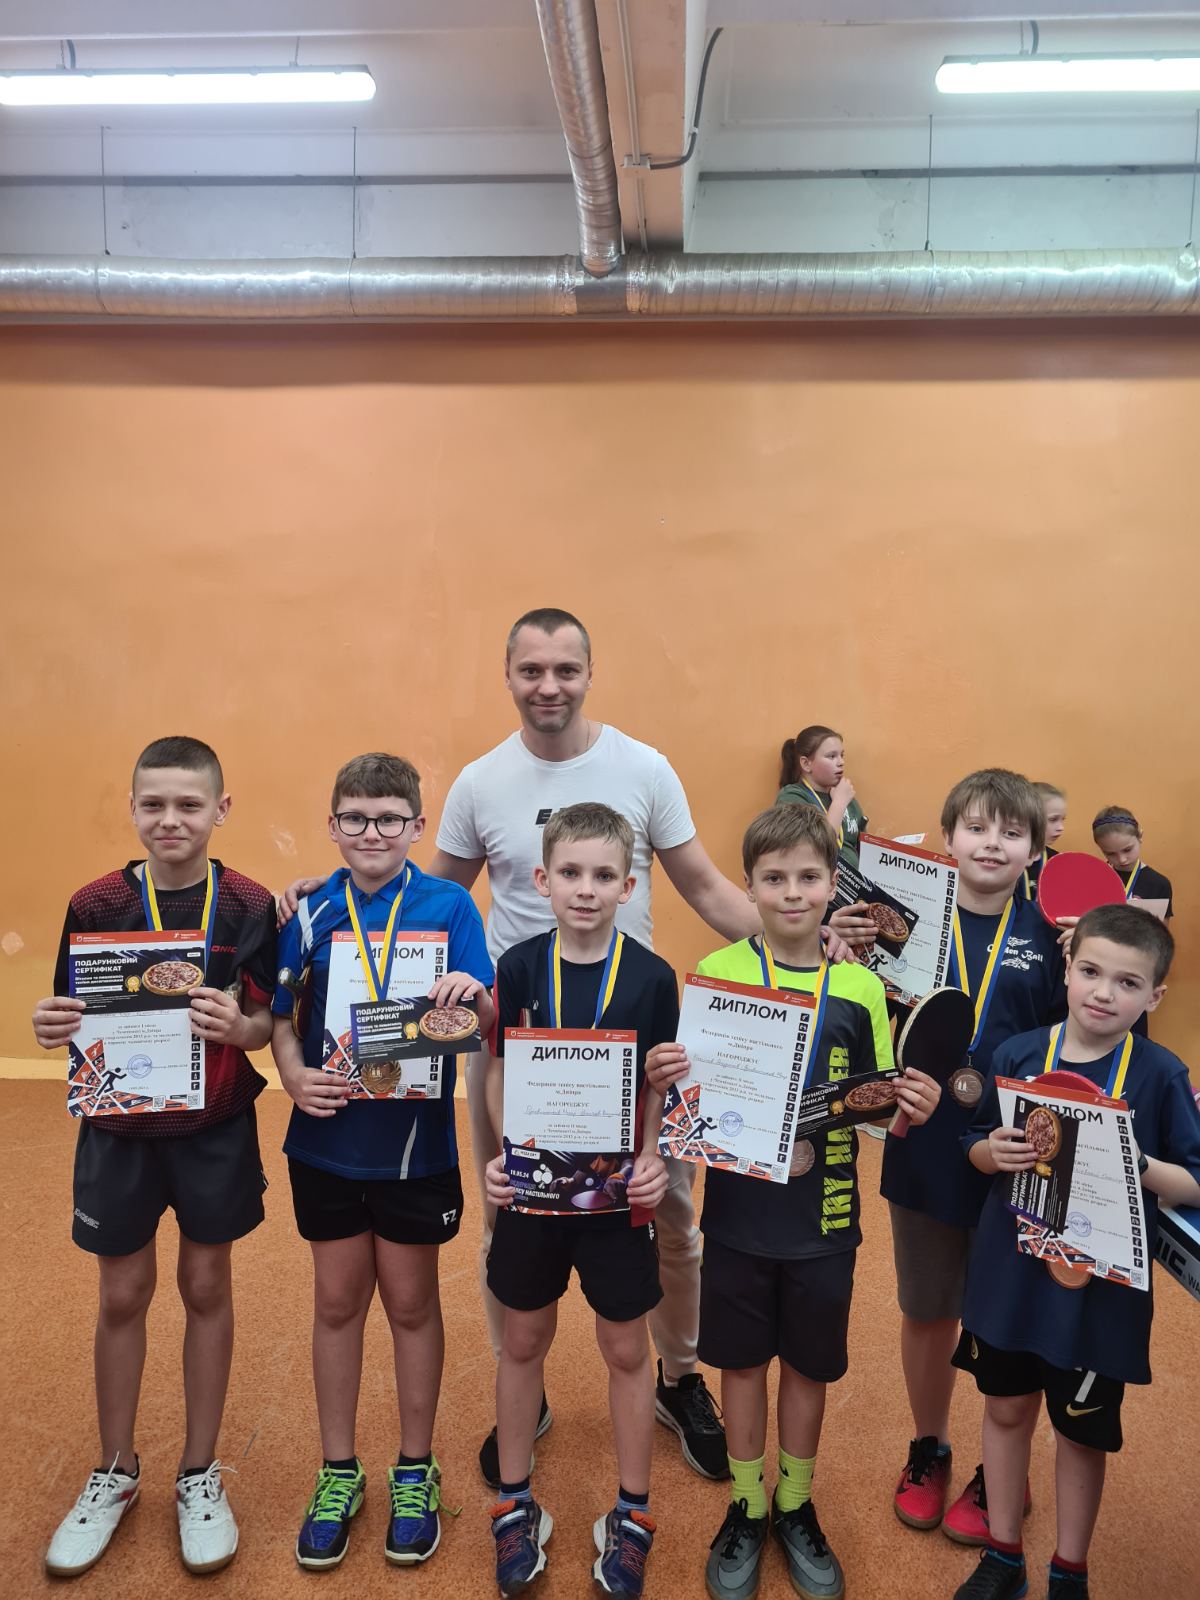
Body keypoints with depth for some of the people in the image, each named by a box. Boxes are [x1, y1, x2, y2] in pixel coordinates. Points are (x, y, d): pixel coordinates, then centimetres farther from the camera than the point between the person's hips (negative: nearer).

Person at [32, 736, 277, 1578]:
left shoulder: (251, 906, -10)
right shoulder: (96, 905, -8)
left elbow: (269, 1024, -7)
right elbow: (76, 1020, -1)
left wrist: (237, 1025, -28)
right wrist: (51, 1027, -23)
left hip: (216, 1130, -1)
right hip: (119, 1129, 1)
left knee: (207, 1288, 13)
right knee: (122, 1296, 15)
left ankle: (200, 1475, 33)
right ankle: (115, 1474, 38)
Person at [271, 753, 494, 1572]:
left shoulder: (448, 905, -8)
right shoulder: (310, 910, -2)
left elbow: (488, 1025, -11)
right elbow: (283, 1017, 2)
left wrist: (474, 995, -33)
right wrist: (296, 1075, -16)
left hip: (416, 1143, -2)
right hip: (327, 1139, 2)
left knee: (411, 1301, 14)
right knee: (338, 1300, 16)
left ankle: (415, 1472, 35)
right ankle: (339, 1472, 37)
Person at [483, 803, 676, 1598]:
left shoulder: (652, 977, -10)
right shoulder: (518, 967, -7)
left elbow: (661, 1089, -2)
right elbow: (500, 1071, 1)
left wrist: (655, 1157, -16)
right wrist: (499, 1153, -10)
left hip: (618, 1189, -1)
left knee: (626, 1349, 13)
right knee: (525, 1341, 16)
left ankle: (633, 1516, 34)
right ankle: (516, 1504, 37)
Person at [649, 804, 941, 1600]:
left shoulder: (861, 988, -4)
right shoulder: (715, 973, -9)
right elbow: (686, 1090, -4)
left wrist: (911, 1109, -17)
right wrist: (664, 1077, -26)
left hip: (823, 1222, 1)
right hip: (738, 1216, -1)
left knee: (809, 1365, 17)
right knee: (743, 1360, 15)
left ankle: (796, 1506, 41)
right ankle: (746, 1509, 37)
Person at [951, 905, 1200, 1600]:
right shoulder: (1019, 1054, -6)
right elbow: (976, 1147, 5)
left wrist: (1138, 1164, -25)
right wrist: (994, 1151, -16)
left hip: (1101, 1286, -2)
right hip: (1010, 1272, 2)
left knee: (1081, 1431, 16)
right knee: (1007, 1409, 18)